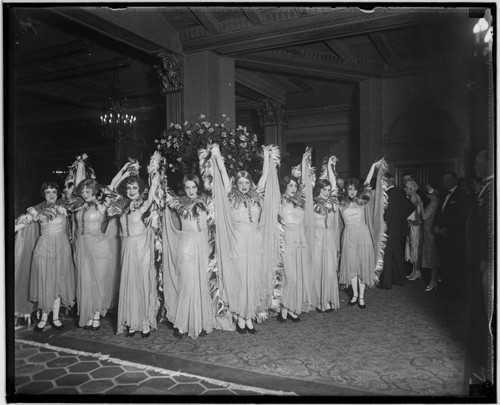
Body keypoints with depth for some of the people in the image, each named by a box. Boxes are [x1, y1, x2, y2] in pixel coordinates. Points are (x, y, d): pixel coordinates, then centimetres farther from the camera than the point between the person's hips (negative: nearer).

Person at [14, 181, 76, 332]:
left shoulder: (64, 205, 4)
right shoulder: (37, 209, 0)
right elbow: (23, 222, -5)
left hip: (61, 246, 1)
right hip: (44, 246, -1)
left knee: (59, 281, 5)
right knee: (44, 281, 3)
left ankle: (55, 317, 15)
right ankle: (44, 317, 16)